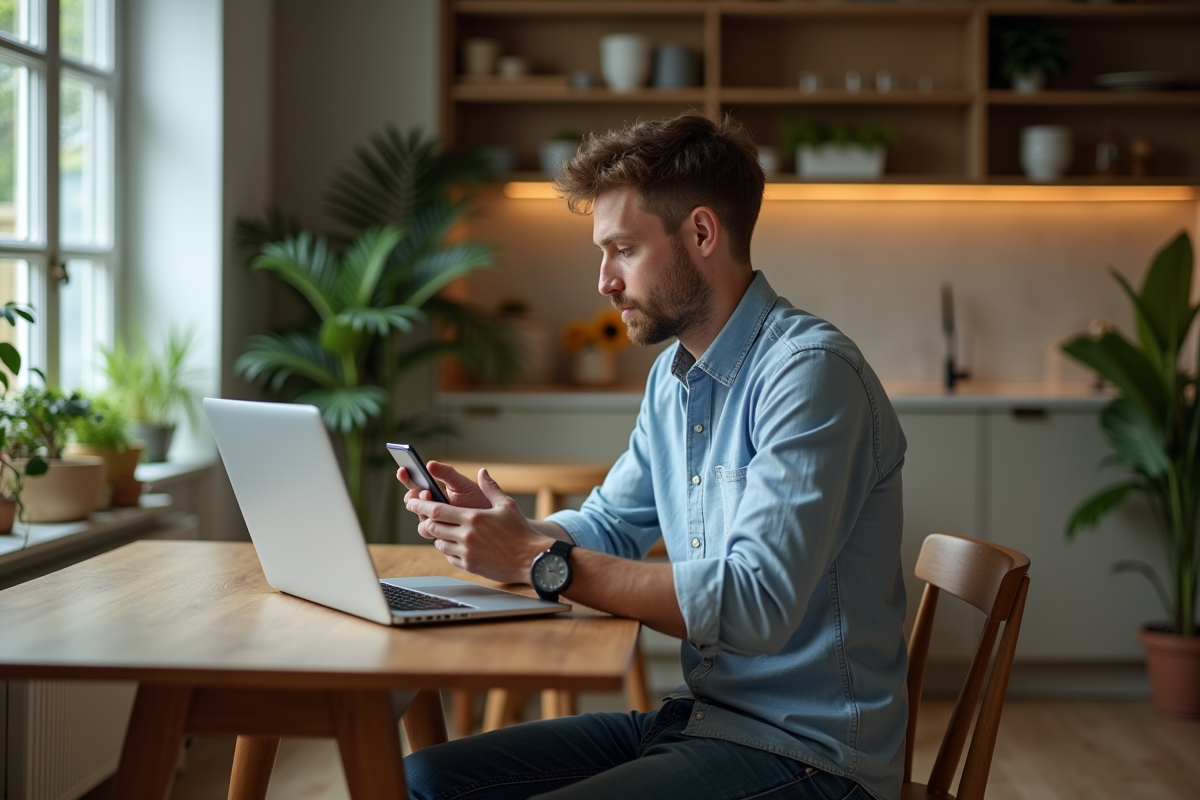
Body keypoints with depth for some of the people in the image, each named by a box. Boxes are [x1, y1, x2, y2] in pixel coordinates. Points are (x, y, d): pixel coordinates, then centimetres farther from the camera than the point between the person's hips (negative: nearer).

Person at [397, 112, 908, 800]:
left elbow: (753, 606, -27)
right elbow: (611, 526, 23)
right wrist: (497, 524, 1)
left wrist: (541, 560, -23)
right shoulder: (674, 375, 13)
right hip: (699, 718, 9)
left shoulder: (811, 372, -19)